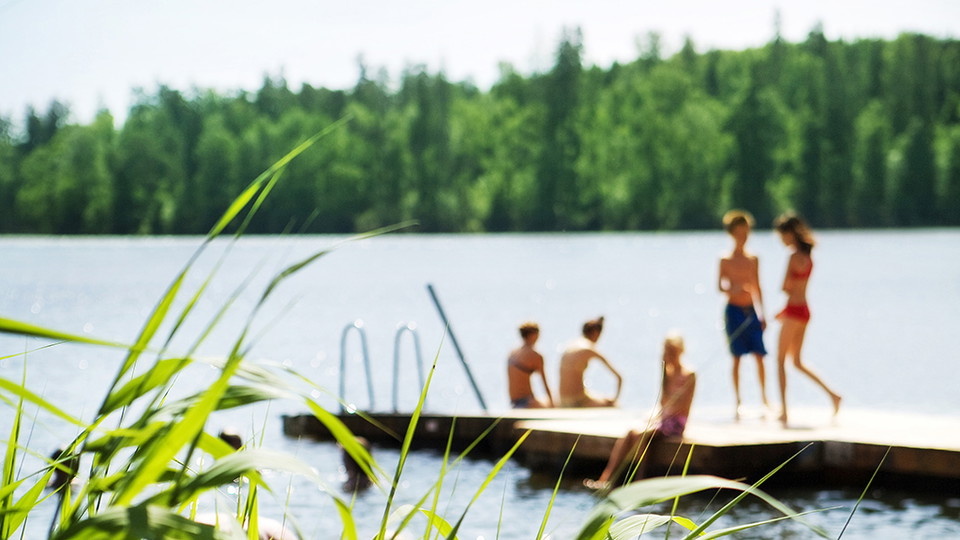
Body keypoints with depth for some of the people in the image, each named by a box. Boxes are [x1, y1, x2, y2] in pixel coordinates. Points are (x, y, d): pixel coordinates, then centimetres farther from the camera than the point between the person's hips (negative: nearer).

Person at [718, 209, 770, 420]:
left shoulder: (753, 259, 11)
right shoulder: (726, 260, -1)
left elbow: (757, 288, 15)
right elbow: (720, 285, -9)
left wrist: (762, 314, 13)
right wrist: (734, 289, -30)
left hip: (751, 310, 3)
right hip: (734, 310, -3)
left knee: (759, 355, -2)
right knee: (736, 358, -2)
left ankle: (764, 398, 8)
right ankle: (738, 402, 4)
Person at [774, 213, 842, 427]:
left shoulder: (794, 257, -15)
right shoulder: (808, 257, 12)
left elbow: (785, 287, -16)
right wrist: (785, 310, 14)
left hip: (794, 311, -9)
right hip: (804, 311, 9)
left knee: (781, 360, 0)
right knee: (797, 362, 16)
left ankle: (784, 411, -2)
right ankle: (832, 394, 6)